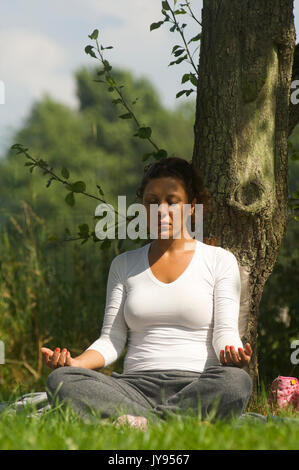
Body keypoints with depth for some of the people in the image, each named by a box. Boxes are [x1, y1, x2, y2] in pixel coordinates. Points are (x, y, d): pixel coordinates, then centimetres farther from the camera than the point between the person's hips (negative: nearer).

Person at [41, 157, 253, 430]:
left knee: (235, 382, -38)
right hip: (137, 385, 2)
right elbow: (112, 339, 14)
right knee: (60, 380, -27)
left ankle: (144, 423, -39)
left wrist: (233, 354, -23)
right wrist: (76, 362, -8)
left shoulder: (219, 261, 11)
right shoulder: (124, 265, 19)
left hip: (197, 386, -2)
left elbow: (225, 332, 2)